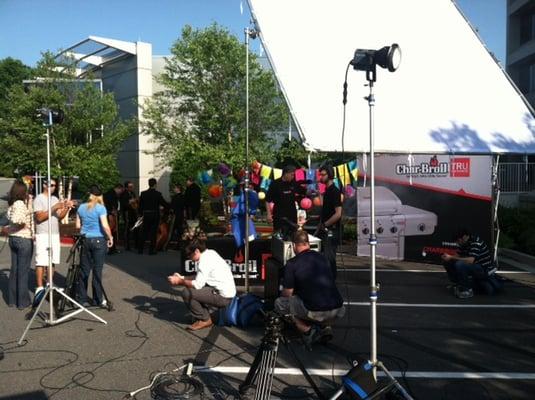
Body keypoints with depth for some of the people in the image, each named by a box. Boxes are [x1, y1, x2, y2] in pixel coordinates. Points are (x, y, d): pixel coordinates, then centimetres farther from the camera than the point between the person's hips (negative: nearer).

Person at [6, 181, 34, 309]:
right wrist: (23, 224, -13)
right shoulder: (20, 204, -17)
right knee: (23, 271, 0)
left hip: (13, 239, 8)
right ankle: (23, 301, 7)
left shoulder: (12, 204, 8)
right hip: (24, 240, -8)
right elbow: (16, 219, -31)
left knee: (14, 270, 14)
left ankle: (12, 300, 22)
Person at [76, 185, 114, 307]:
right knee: (97, 270, 3)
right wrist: (110, 237, -4)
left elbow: (78, 226, 9)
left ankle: (82, 299, 17)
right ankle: (98, 300, 10)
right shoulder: (100, 208, -10)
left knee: (84, 270, 11)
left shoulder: (81, 207, 5)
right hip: (99, 240, -4)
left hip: (85, 240, 4)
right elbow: (105, 226, -17)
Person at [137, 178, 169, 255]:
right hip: (155, 215, -3)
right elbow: (164, 204, -4)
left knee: (144, 231, 11)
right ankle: (151, 250, 6)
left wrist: (141, 213, 15)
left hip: (146, 215, 3)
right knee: (153, 232, 4)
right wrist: (169, 207, 14)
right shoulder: (158, 194, -10)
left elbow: (140, 205, 4)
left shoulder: (143, 193, 0)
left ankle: (140, 249, 14)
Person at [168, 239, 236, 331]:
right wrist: (182, 278, 13)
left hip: (223, 297, -10)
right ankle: (205, 316, 18)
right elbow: (200, 280, 17)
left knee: (186, 293, -11)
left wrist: (180, 281, -5)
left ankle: (204, 320, 2)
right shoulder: (210, 254, 11)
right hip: (228, 292, 10)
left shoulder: (205, 260, -16)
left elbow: (197, 284, -19)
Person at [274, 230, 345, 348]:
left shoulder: (292, 264, -2)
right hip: (338, 311, 5)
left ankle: (307, 329, 2)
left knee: (279, 303, 16)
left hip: (314, 312, -5)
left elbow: (287, 294, 3)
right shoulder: (322, 257, 15)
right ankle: (325, 326, 15)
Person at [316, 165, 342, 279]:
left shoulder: (335, 191, -14)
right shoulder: (327, 191, 14)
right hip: (324, 231, 9)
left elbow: (338, 214, -21)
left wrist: (324, 225, -14)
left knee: (329, 259, -3)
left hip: (331, 232, -9)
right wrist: (318, 230, 16)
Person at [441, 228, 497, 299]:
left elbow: (470, 260, -36)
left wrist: (451, 258, -31)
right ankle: (457, 285, 8)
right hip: (475, 267, 9)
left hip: (485, 271, -9)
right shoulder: (464, 243, 2)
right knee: (448, 262, 0)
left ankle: (468, 290, -17)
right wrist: (447, 257, -17)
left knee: (460, 264, -33)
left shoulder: (476, 243, -24)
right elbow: (458, 255, 5)